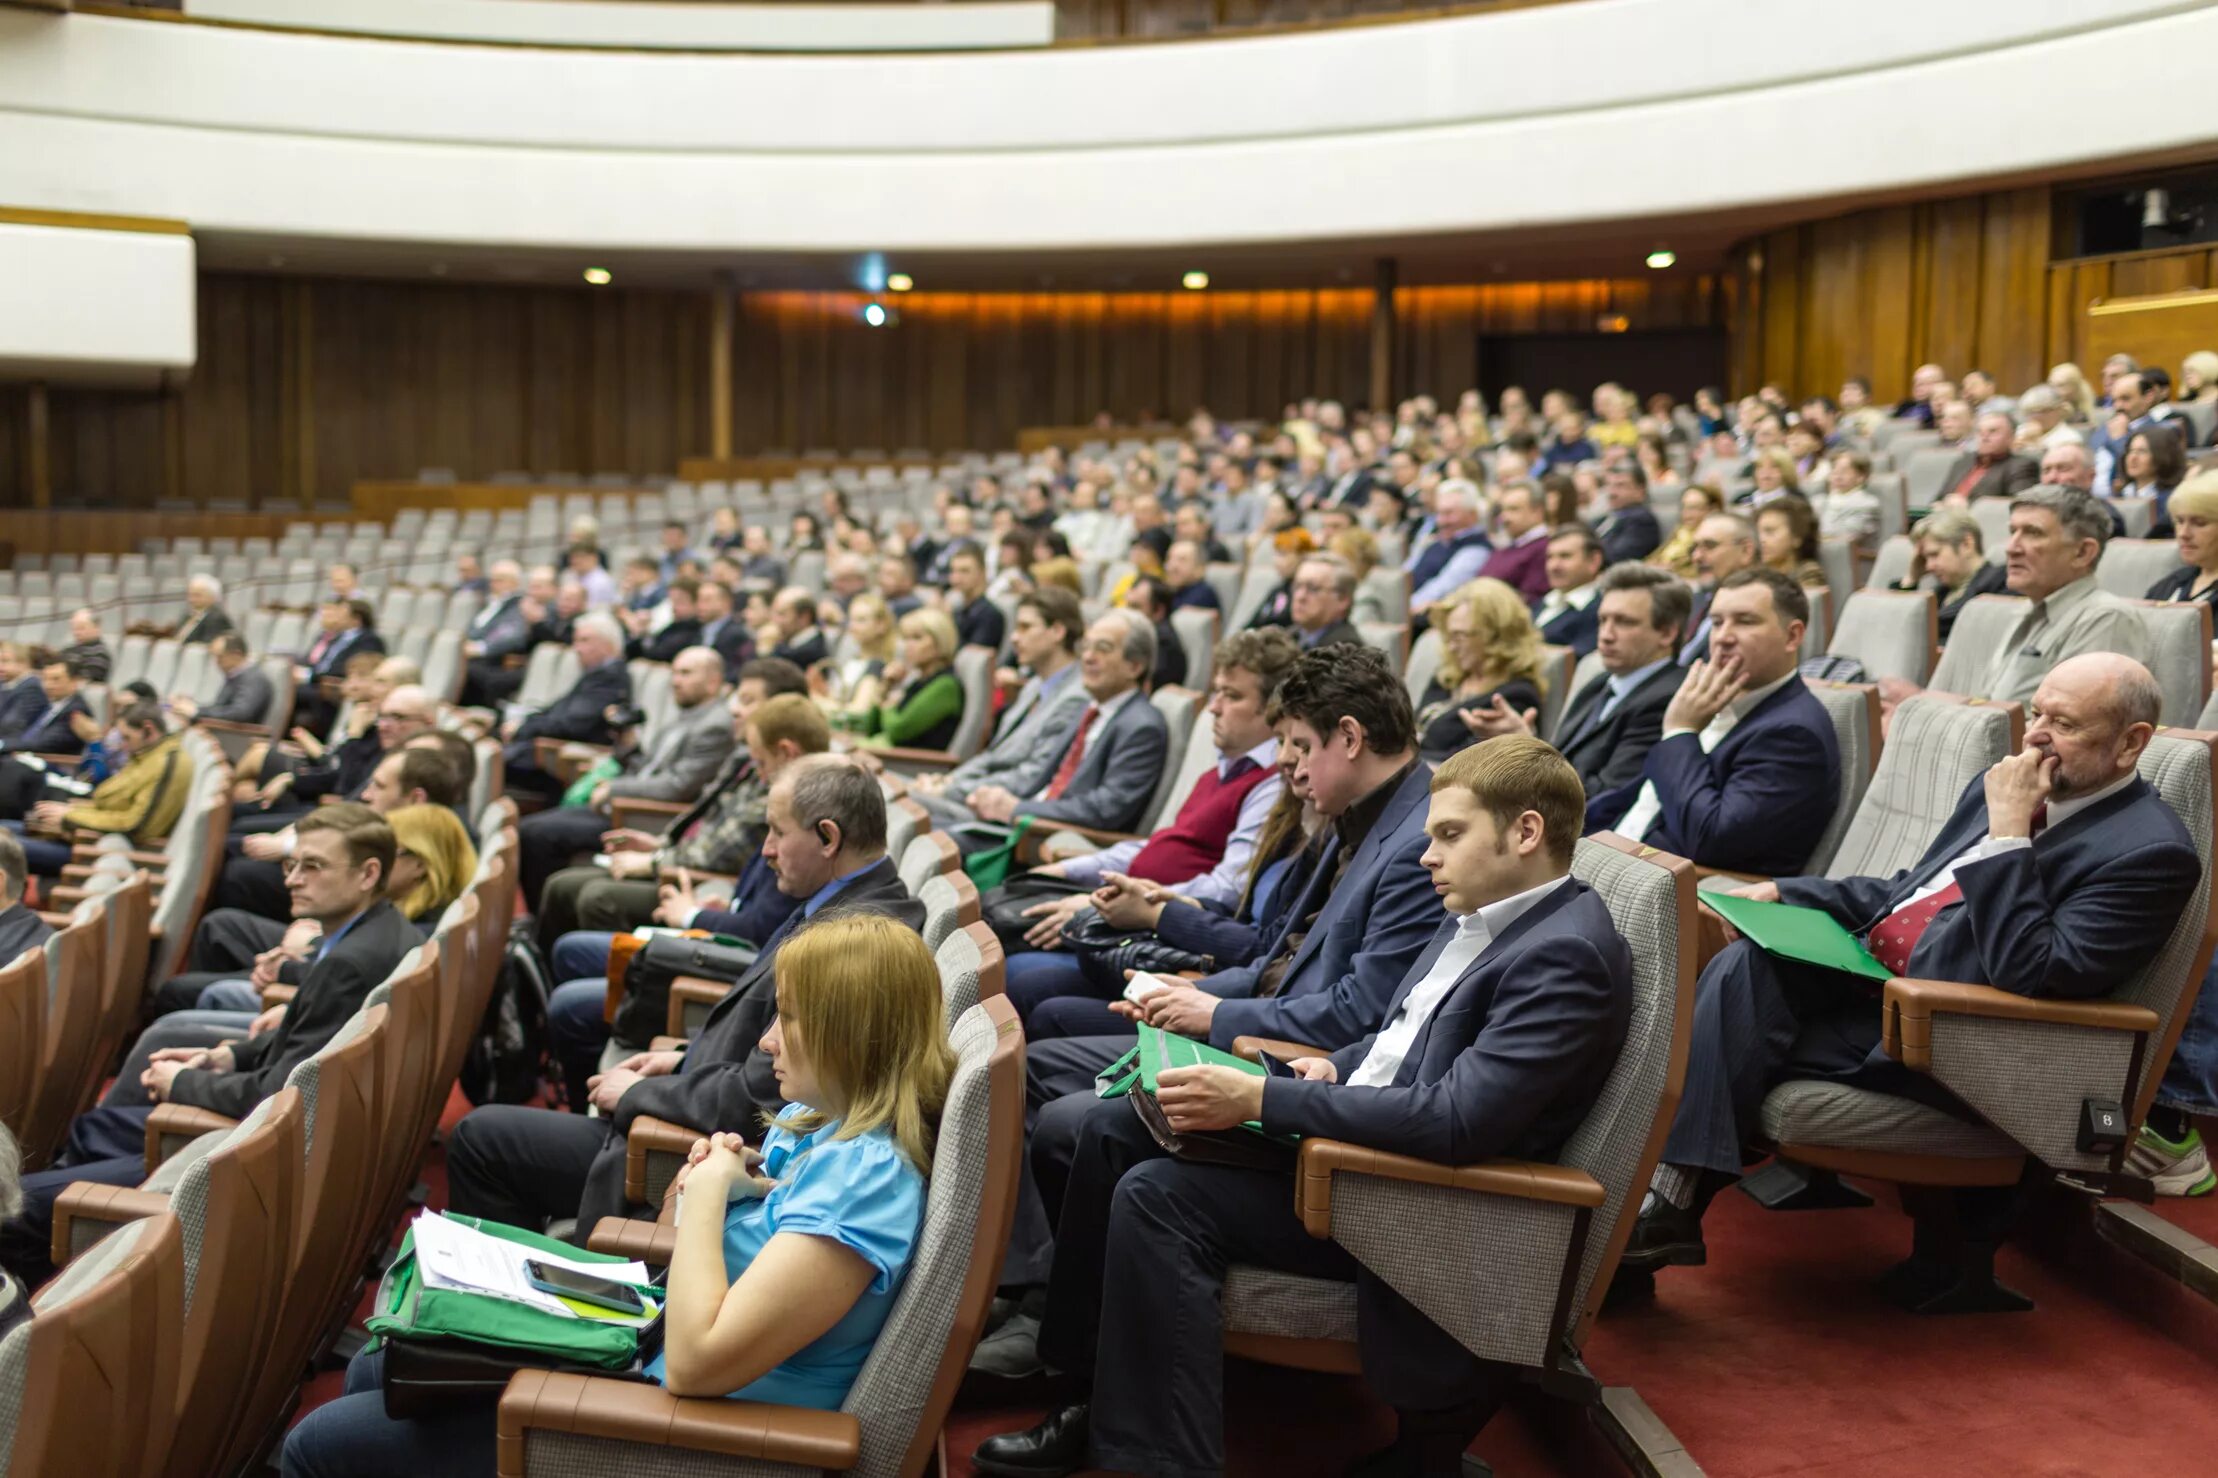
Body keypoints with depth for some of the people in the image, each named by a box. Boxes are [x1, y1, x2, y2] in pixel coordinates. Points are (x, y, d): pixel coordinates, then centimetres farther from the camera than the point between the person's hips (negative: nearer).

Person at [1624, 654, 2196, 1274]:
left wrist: (2007, 834, -22)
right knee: (1742, 965, -20)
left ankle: (1674, 1206, -12)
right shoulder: (2002, 787, 13)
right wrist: (1783, 893, 10)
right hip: (1868, 969, 7)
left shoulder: (2151, 853, -12)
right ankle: (1671, 1193, -23)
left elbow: (2030, 974, -22)